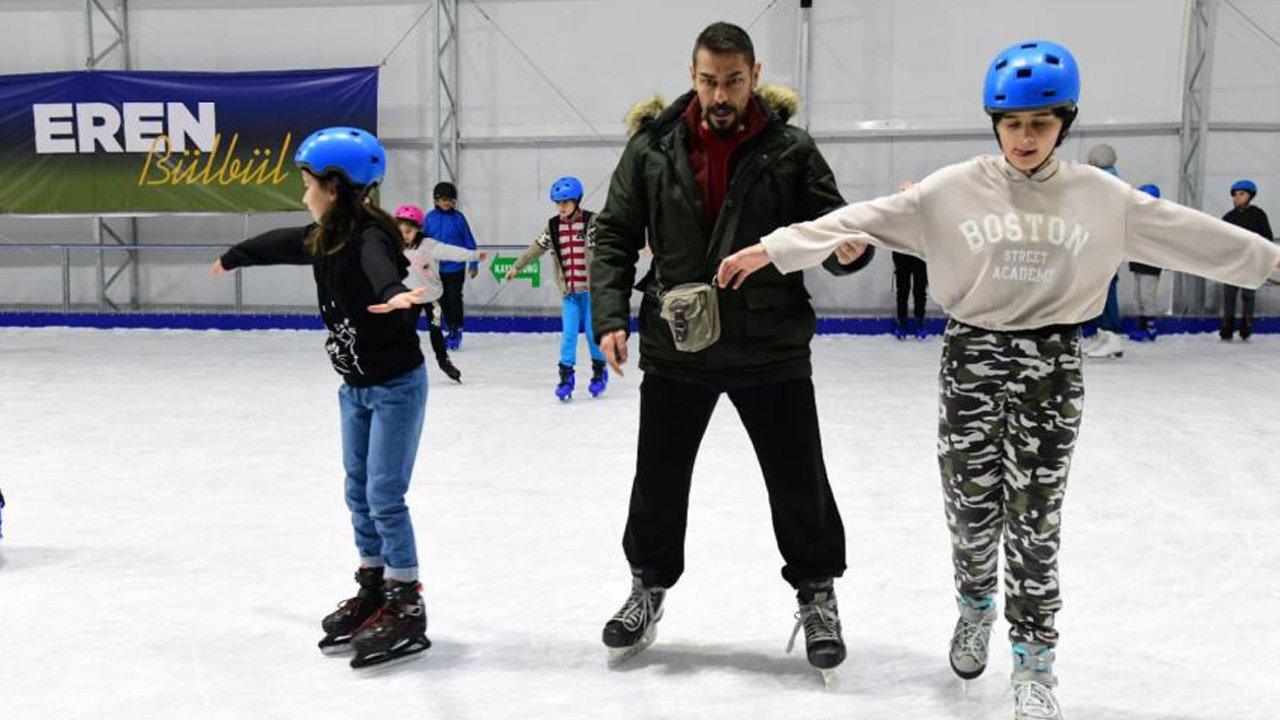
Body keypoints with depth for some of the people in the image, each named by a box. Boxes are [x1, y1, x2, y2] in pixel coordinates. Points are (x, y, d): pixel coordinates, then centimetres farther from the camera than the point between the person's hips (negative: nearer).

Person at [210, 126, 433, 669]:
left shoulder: (370, 237, -23)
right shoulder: (324, 239, 4)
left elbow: (381, 269, -47)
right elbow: (279, 244, 24)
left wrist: (394, 295, -70)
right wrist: (233, 258, 43)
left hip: (396, 385, -9)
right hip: (356, 386, 9)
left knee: (384, 496, -6)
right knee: (359, 492, 13)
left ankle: (407, 609, 4)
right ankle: (373, 590, 26)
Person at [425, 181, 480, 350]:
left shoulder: (458, 217, -8)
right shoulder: (430, 218, -2)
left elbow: (469, 241, -3)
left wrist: (473, 264, -3)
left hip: (456, 267, -3)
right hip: (437, 268, 3)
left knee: (454, 299, -1)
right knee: (443, 300, 12)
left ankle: (457, 331, 13)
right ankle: (449, 329, 26)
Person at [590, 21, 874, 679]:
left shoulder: (790, 149, -5)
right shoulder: (653, 147, -1)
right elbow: (614, 236, 3)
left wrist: (848, 249, -25)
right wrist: (610, 315, -8)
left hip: (772, 350, -1)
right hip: (675, 349, 2)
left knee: (799, 483, 9)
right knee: (658, 479, 15)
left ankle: (815, 592, 33)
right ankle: (650, 587, 38)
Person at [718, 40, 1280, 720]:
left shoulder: (1099, 195, -1)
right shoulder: (952, 189, -6)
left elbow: (1186, 233, 5)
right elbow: (863, 219, -12)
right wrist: (772, 249, -18)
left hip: (1051, 365, 1)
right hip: (971, 359, 0)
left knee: (1034, 520, 4)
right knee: (972, 509, 6)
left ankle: (1033, 661, 19)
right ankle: (975, 605, 38)